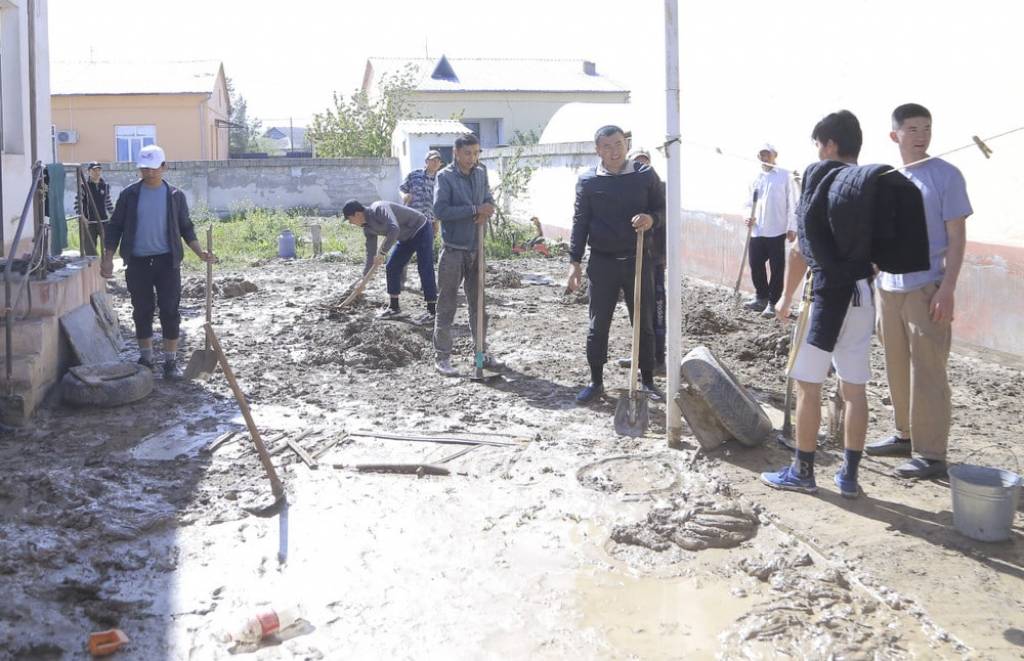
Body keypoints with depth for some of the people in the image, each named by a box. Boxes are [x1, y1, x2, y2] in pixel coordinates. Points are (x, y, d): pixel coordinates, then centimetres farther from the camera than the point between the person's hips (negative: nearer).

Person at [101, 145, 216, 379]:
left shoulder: (175, 195, 3)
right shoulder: (129, 195, 2)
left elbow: (186, 228, 10)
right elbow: (115, 227, 5)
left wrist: (200, 252, -4)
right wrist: (107, 259, -1)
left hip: (167, 261, 0)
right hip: (138, 262, 1)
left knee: (169, 311, -2)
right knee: (142, 311, 7)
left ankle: (170, 360, 5)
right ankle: (145, 358, 21)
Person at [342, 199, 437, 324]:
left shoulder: (379, 209, -28)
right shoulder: (367, 228, 0)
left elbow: (394, 229, -43)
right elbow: (371, 252, 9)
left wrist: (381, 253, -36)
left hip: (421, 230, -9)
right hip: (406, 237, 9)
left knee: (425, 271, -12)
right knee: (391, 268, 7)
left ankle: (432, 312, -8)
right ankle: (394, 307, 17)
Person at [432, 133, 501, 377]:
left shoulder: (481, 173, 8)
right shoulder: (445, 176, -9)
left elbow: (489, 200, 16)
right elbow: (440, 210, -19)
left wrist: (486, 213, -8)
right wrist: (475, 210, -21)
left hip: (476, 249, 6)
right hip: (453, 250, -5)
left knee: (479, 304, 13)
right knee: (446, 305, 0)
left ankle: (482, 352, 24)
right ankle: (442, 356, 8)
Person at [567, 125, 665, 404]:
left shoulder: (645, 175, 0)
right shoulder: (587, 181, 0)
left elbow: (663, 209, 6)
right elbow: (580, 222, 3)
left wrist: (652, 219, -18)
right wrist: (575, 262, -2)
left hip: (638, 260, 0)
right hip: (602, 263, 0)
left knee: (644, 324, 7)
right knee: (598, 326, 5)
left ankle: (648, 381, 19)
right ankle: (596, 382, 16)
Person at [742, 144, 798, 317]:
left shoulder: (784, 176, 1)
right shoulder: (754, 179, 13)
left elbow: (792, 203, -2)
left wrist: (792, 227, -8)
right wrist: (749, 216, -4)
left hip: (777, 231, -4)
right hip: (757, 231, 4)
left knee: (777, 269, 0)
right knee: (755, 265, 7)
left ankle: (773, 303, 7)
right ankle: (761, 297, 23)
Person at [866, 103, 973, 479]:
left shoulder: (946, 176, -5)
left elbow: (956, 238, -7)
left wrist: (947, 288, -15)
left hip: (926, 289, -6)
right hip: (888, 287, 6)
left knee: (927, 372, -4)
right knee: (897, 367, 13)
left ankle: (931, 454, 1)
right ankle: (906, 435, 26)